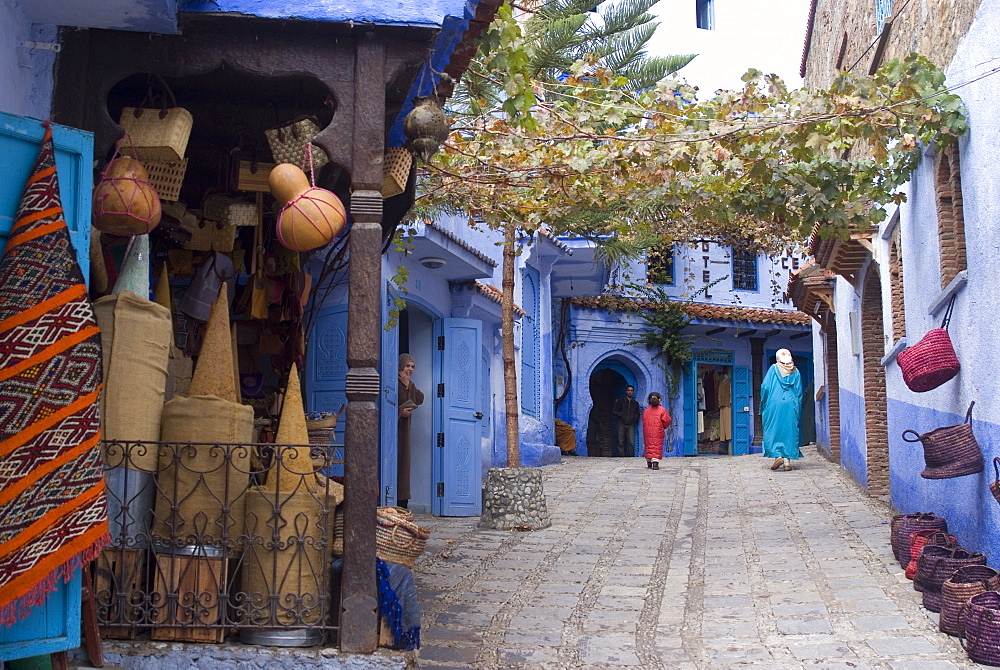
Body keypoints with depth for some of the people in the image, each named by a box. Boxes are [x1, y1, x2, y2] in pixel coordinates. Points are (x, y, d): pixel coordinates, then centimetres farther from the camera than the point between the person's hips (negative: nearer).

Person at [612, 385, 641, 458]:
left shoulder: (635, 403, 15)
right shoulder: (620, 401, 9)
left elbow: (637, 414, 20)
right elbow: (614, 411, 8)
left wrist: (633, 417, 0)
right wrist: (620, 414, -6)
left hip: (630, 425, 1)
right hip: (621, 424, -1)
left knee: (631, 443, -11)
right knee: (621, 443, -4)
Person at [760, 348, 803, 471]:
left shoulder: (773, 369, 2)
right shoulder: (795, 372, 8)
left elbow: (765, 387, -4)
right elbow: (799, 392, 7)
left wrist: (763, 405, 4)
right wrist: (798, 408, 13)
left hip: (774, 405, -2)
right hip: (791, 406, 2)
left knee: (774, 431, 4)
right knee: (790, 431, 4)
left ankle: (777, 455, -13)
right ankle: (788, 461, -1)